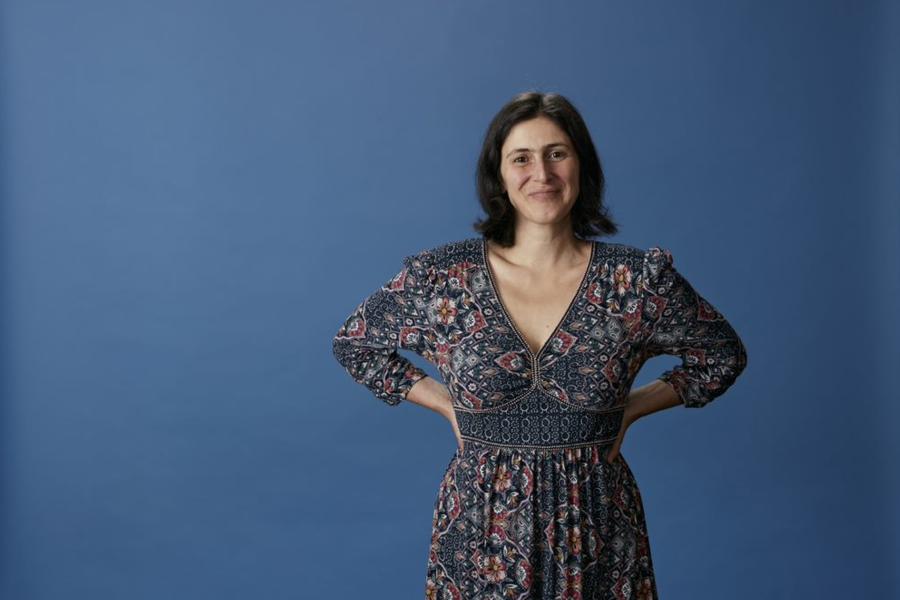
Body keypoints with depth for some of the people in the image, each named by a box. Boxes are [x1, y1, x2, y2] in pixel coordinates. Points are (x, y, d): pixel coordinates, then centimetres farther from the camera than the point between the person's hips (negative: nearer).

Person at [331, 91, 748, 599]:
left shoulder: (638, 280, -7)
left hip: (597, 526, 0)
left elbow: (723, 355, 8)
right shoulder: (441, 278, -8)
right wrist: (446, 403, 0)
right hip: (481, 525, 0)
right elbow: (355, 344, 8)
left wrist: (633, 408, -2)